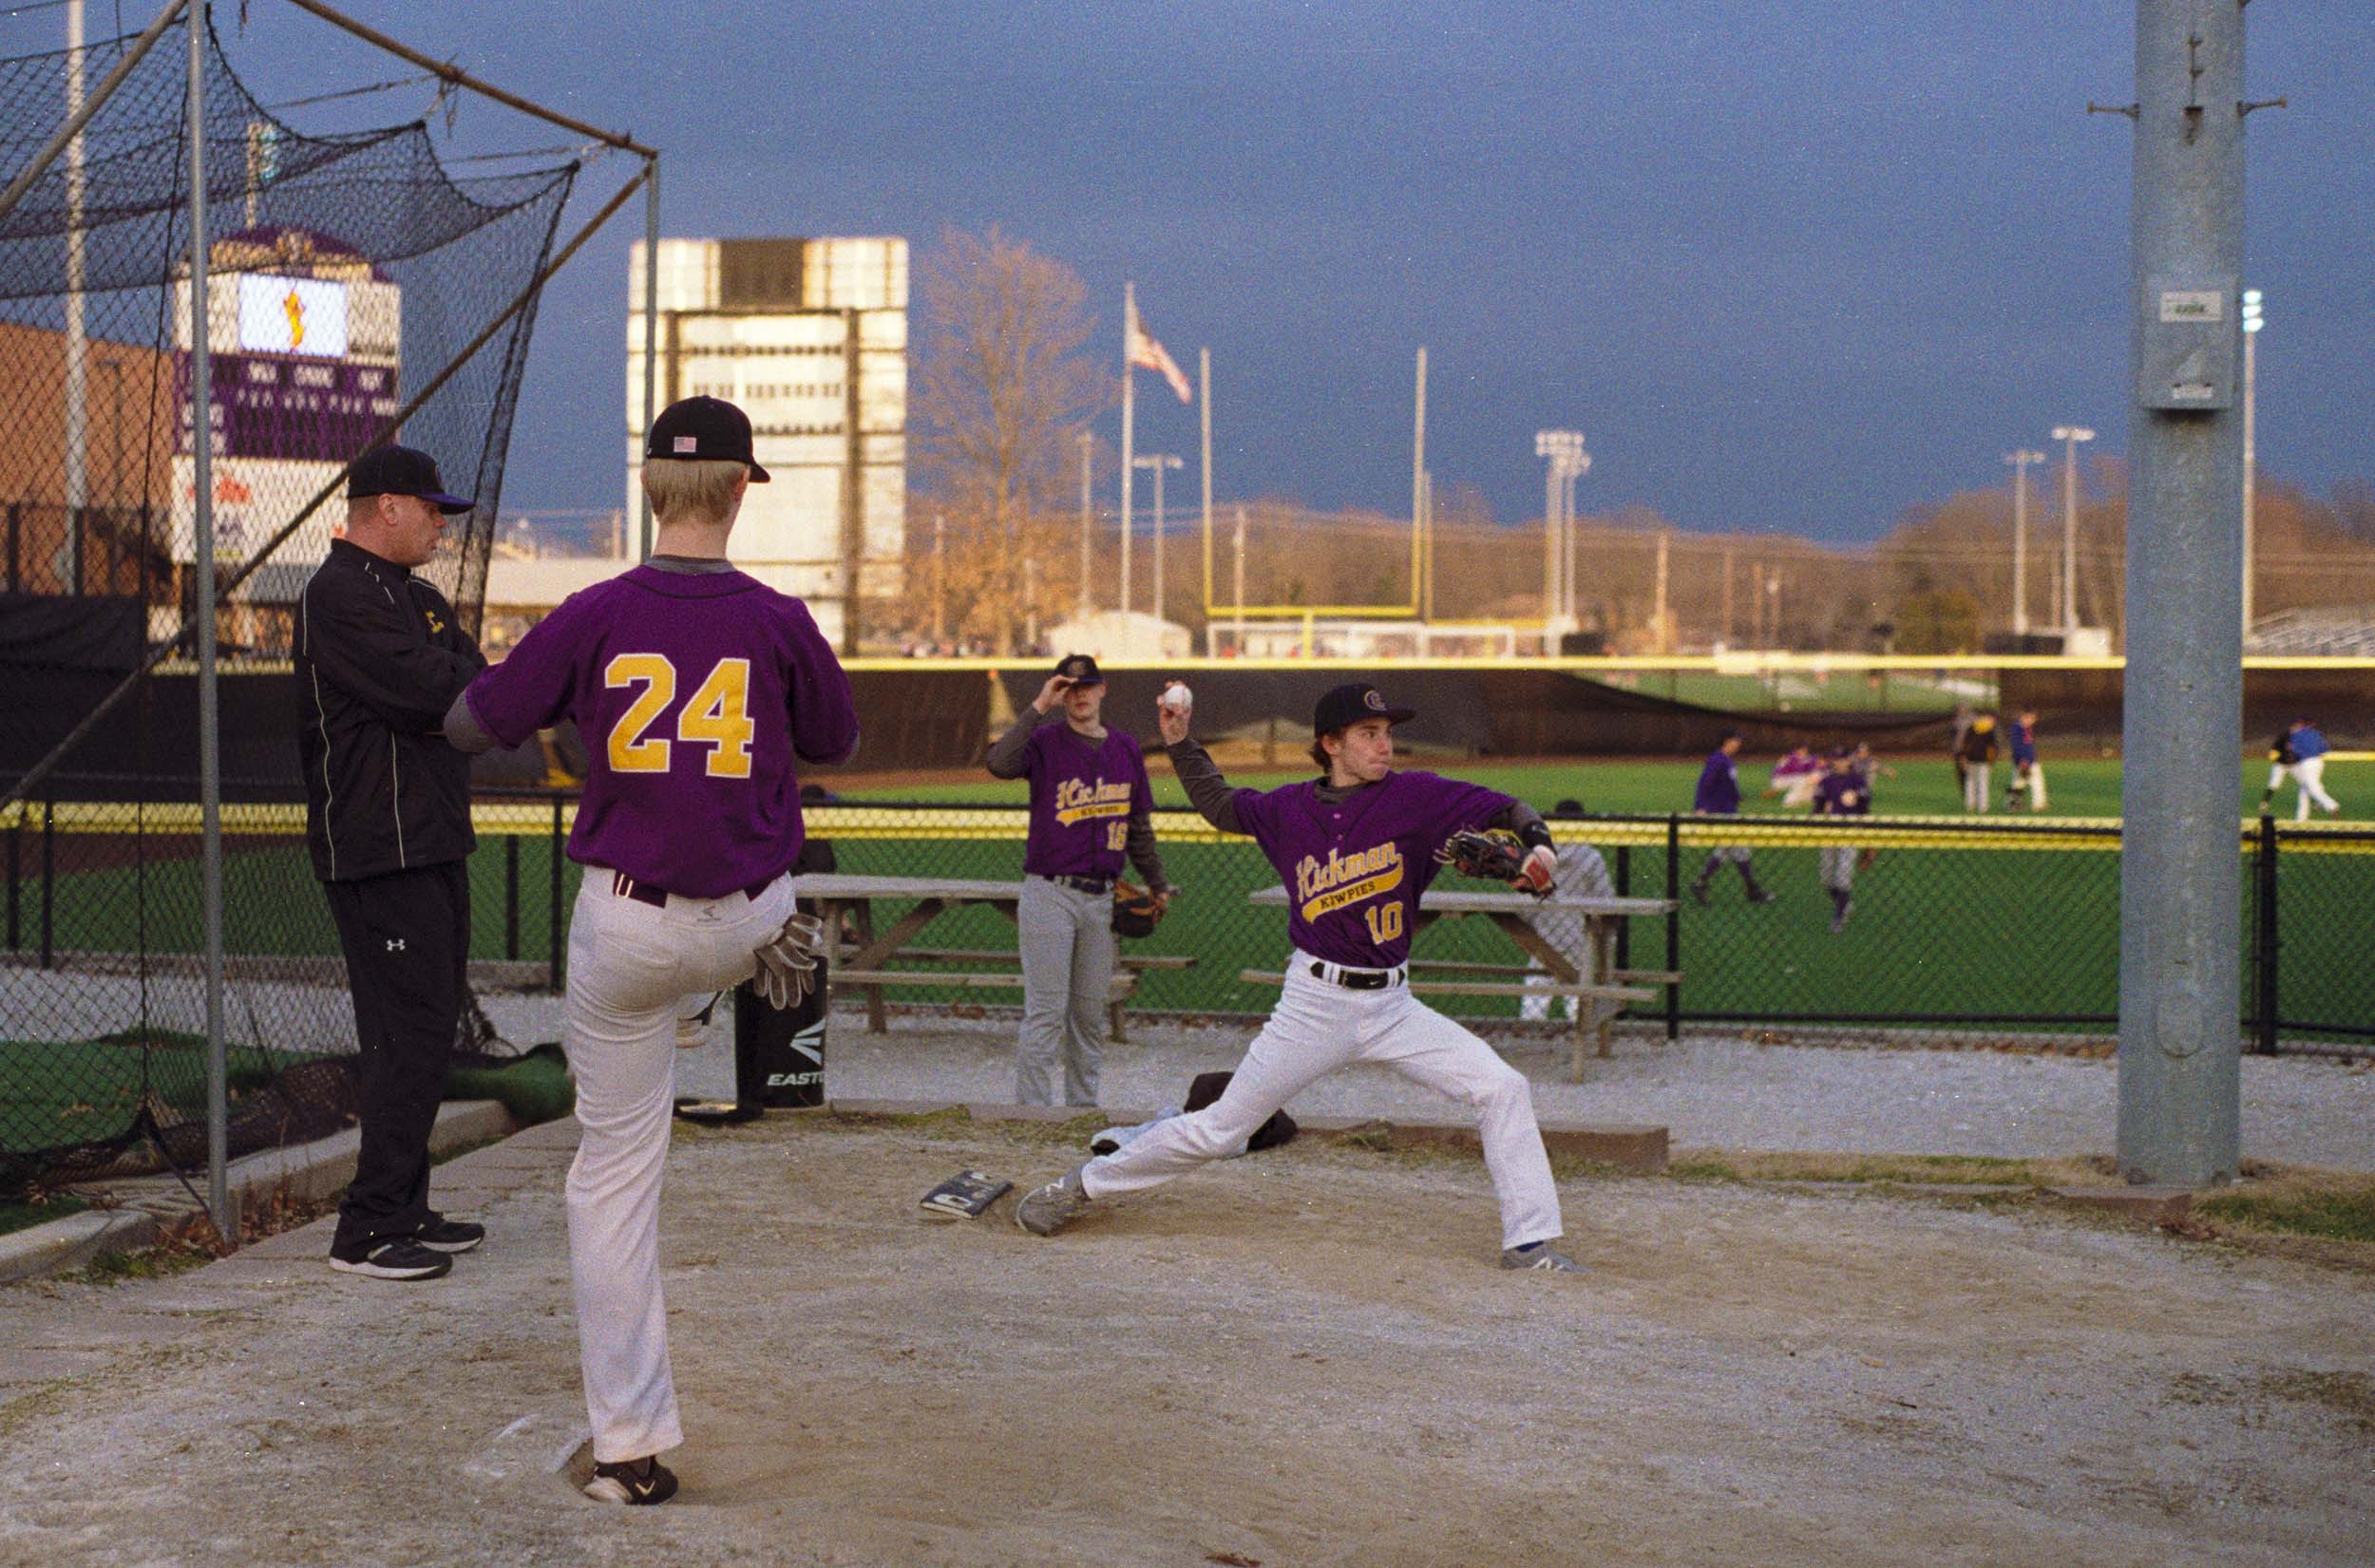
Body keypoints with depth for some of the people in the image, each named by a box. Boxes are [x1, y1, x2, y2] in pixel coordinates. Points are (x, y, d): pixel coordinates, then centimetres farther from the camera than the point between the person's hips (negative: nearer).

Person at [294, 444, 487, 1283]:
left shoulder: (416, 597, 20)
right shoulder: (339, 595, -12)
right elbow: (426, 694, -21)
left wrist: (439, 683, -9)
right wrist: (457, 681, -1)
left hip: (434, 846, 10)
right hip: (379, 853, -10)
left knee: (424, 1030, 13)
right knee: (409, 1033, -12)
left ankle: (405, 1213, 20)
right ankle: (367, 1229, -8)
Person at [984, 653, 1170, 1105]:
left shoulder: (1125, 746, 11)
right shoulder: (1045, 741, -3)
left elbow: (1139, 824, 20)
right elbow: (1000, 764, -25)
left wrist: (1156, 883, 24)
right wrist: (1038, 708, -22)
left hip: (1101, 898, 5)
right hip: (1050, 896, -5)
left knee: (1090, 1014, 12)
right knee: (1046, 1012, -7)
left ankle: (1083, 1110, 20)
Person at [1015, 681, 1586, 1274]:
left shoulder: (1414, 796, -6)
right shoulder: (1289, 809, -1)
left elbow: (1500, 807, -11)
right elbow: (1218, 806, 17)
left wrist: (1537, 842, -30)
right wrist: (1180, 742, 9)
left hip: (1392, 1006, 1)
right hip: (1315, 1004, -1)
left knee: (1504, 1089, -11)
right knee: (1219, 1129, 3)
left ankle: (1528, 1242, -1)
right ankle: (1084, 1184, 20)